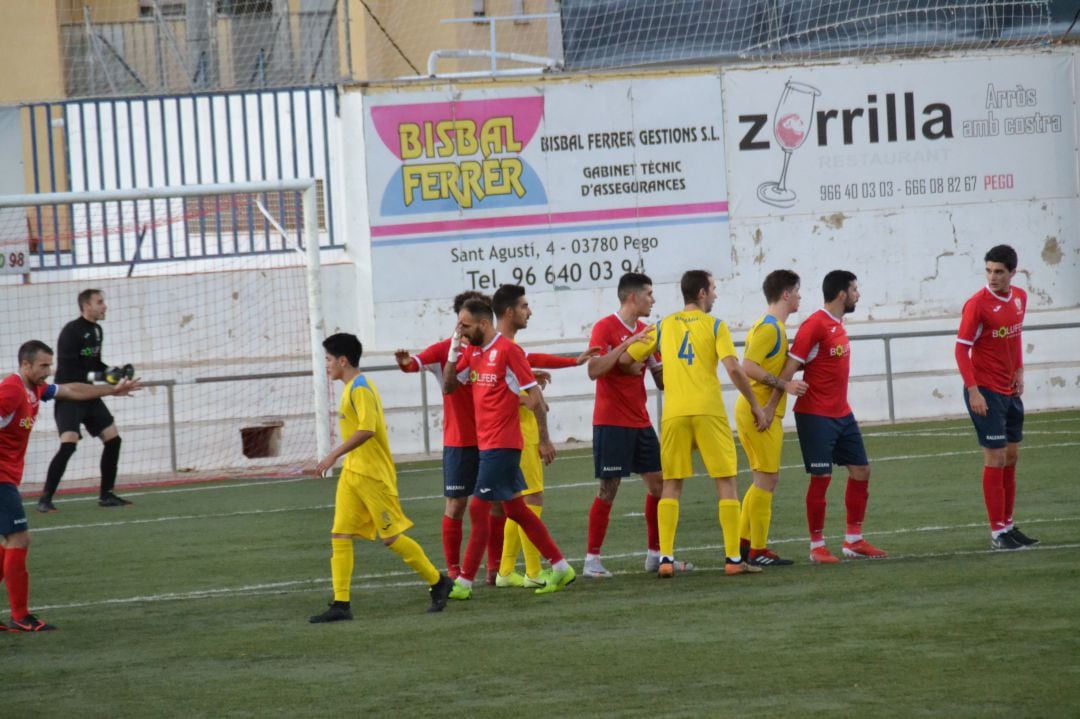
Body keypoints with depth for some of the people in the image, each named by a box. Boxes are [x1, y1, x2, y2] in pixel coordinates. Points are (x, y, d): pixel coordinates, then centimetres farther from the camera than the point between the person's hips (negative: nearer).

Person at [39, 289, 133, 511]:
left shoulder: (96, 330, 8)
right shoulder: (71, 332, -17)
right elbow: (68, 371, -21)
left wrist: (115, 371, 2)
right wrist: (98, 376, -27)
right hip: (68, 397, -9)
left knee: (112, 439, 6)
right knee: (68, 444, -20)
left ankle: (106, 495, 17)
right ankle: (45, 499, -12)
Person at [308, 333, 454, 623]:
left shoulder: (360, 388, -15)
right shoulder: (352, 387, 15)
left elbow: (367, 429, -26)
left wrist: (334, 455, -26)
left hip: (372, 475, -10)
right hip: (353, 473, 10)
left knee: (392, 536, -3)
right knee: (340, 536, 1)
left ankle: (438, 582, 12)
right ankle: (341, 604, -1)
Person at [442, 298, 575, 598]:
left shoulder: (507, 351, -15)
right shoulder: (473, 352, 11)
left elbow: (534, 398, -16)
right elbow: (448, 386, 12)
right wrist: (454, 351, 1)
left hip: (501, 445, -9)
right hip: (486, 443, 9)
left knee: (479, 510, -6)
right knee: (515, 510, 12)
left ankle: (464, 583, -2)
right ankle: (561, 567, 19)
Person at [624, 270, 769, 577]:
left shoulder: (664, 327, 11)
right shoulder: (715, 326, 1)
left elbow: (625, 359, 9)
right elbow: (733, 369, -10)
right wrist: (755, 405, -2)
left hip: (674, 414, 3)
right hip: (709, 411, -3)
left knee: (671, 485, 10)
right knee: (727, 482, 5)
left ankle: (666, 558, 0)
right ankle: (733, 558, 1)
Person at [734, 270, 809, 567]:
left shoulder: (772, 326, 17)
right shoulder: (770, 328, -14)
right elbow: (748, 366, -22)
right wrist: (784, 385, -23)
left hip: (758, 411, 10)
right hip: (761, 412, -10)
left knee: (765, 479, 15)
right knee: (766, 479, -6)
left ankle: (743, 542, 19)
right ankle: (758, 551, -4)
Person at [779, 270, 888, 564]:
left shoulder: (838, 324, 12)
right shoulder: (815, 325, -15)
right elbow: (790, 368, -18)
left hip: (842, 414, 9)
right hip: (816, 415, -9)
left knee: (861, 471, 9)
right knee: (821, 478, -5)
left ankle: (854, 540, 17)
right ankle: (817, 547, 4)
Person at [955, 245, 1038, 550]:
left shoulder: (1019, 297, 5)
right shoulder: (977, 304, -16)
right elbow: (962, 349, -16)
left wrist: (1019, 370, 7)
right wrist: (973, 390, -22)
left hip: (1010, 390, 7)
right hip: (986, 393, -7)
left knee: (1011, 458, 12)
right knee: (996, 459, -7)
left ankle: (1008, 526, 20)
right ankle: (998, 533, -3)